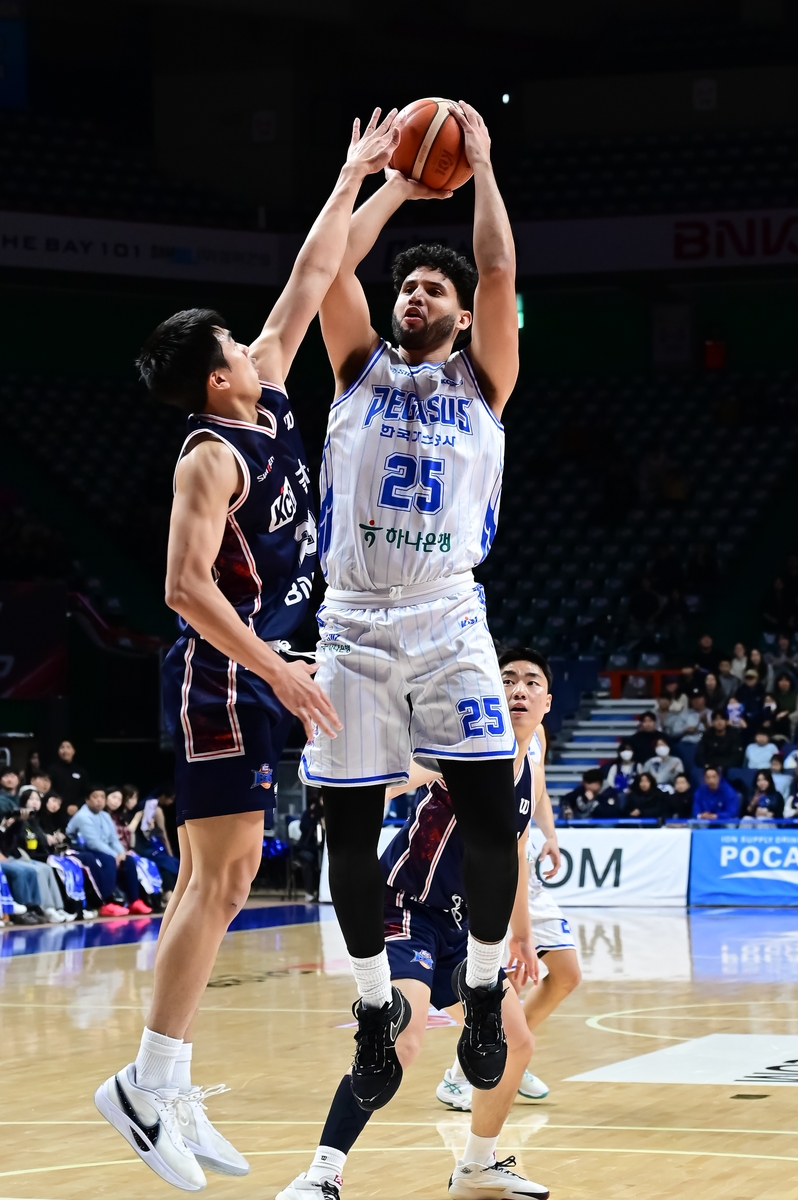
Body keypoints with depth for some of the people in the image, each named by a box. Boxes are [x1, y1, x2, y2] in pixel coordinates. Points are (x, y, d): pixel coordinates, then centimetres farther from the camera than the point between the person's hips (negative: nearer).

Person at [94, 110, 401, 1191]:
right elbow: (187, 587, -22)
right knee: (223, 876, -11)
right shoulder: (213, 454, -15)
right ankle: (149, 1083, -10)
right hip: (223, 673, -9)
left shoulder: (269, 397, 9)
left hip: (253, 671, 9)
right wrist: (278, 671, -24)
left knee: (210, 879, 8)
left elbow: (311, 281, 18)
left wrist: (352, 181, 18)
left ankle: (168, 1092, 10)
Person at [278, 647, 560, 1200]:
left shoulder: (531, 769, 7)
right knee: (404, 1034, -29)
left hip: (459, 921, 9)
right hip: (406, 906, -9)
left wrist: (522, 933, 30)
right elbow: (401, 776, -38)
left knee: (515, 1043, 13)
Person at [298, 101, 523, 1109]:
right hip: (353, 624, 1)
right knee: (349, 827, 1)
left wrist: (479, 164, 2)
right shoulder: (361, 368, 12)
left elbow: (500, 273, -3)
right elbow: (329, 264, 0)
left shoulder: (482, 379, 9)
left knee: (490, 816, -9)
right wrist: (397, 183, 8)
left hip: (448, 623, -1)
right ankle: (376, 1007, 17)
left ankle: (482, 997, 8)